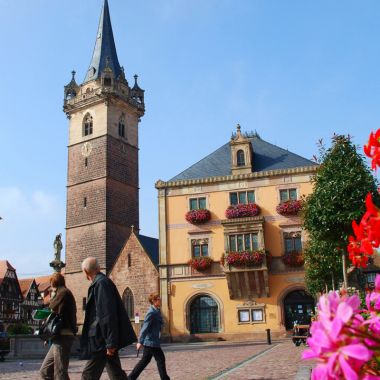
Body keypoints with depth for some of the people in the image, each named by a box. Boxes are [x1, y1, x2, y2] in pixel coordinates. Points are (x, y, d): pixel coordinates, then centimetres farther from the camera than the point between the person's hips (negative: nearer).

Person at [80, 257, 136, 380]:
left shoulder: (100, 283, -16)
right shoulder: (102, 282, 14)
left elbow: (107, 315, -22)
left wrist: (110, 343, -22)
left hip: (102, 340, -10)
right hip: (106, 339, 10)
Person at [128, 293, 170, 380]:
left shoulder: (156, 311, 11)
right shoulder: (151, 313, -19)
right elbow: (145, 328, -22)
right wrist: (140, 342, -23)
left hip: (149, 341, 9)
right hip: (151, 341, -9)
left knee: (145, 360, 14)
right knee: (160, 359, 1)